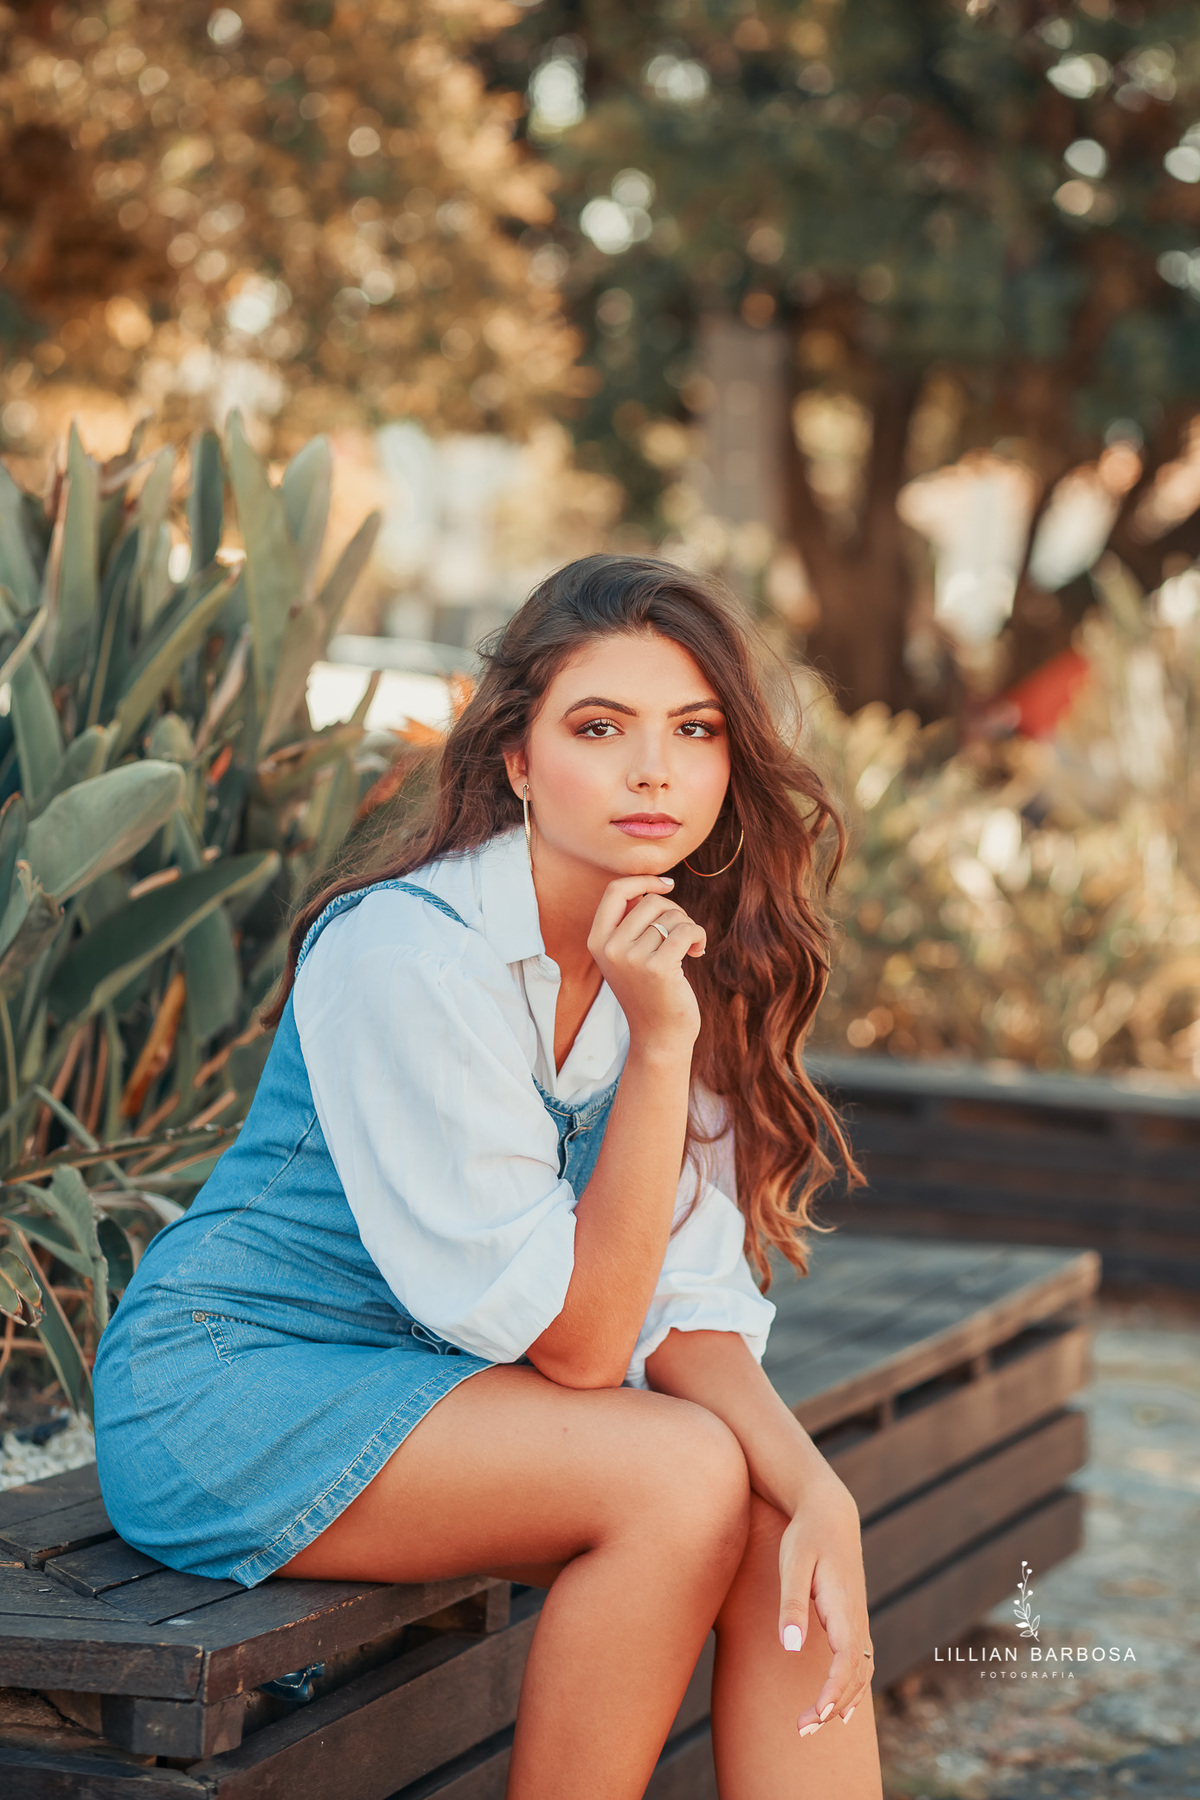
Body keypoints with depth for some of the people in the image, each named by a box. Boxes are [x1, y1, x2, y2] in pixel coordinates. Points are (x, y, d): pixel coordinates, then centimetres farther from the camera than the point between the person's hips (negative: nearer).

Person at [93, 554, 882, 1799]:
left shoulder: (688, 960, -2)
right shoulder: (409, 957, -25)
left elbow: (690, 1304, -5)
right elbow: (575, 1341, -22)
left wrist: (813, 1486, -23)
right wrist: (656, 1047, -28)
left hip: (441, 1384, 7)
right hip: (230, 1393, -7)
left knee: (786, 1522, -16)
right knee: (684, 1476, -24)